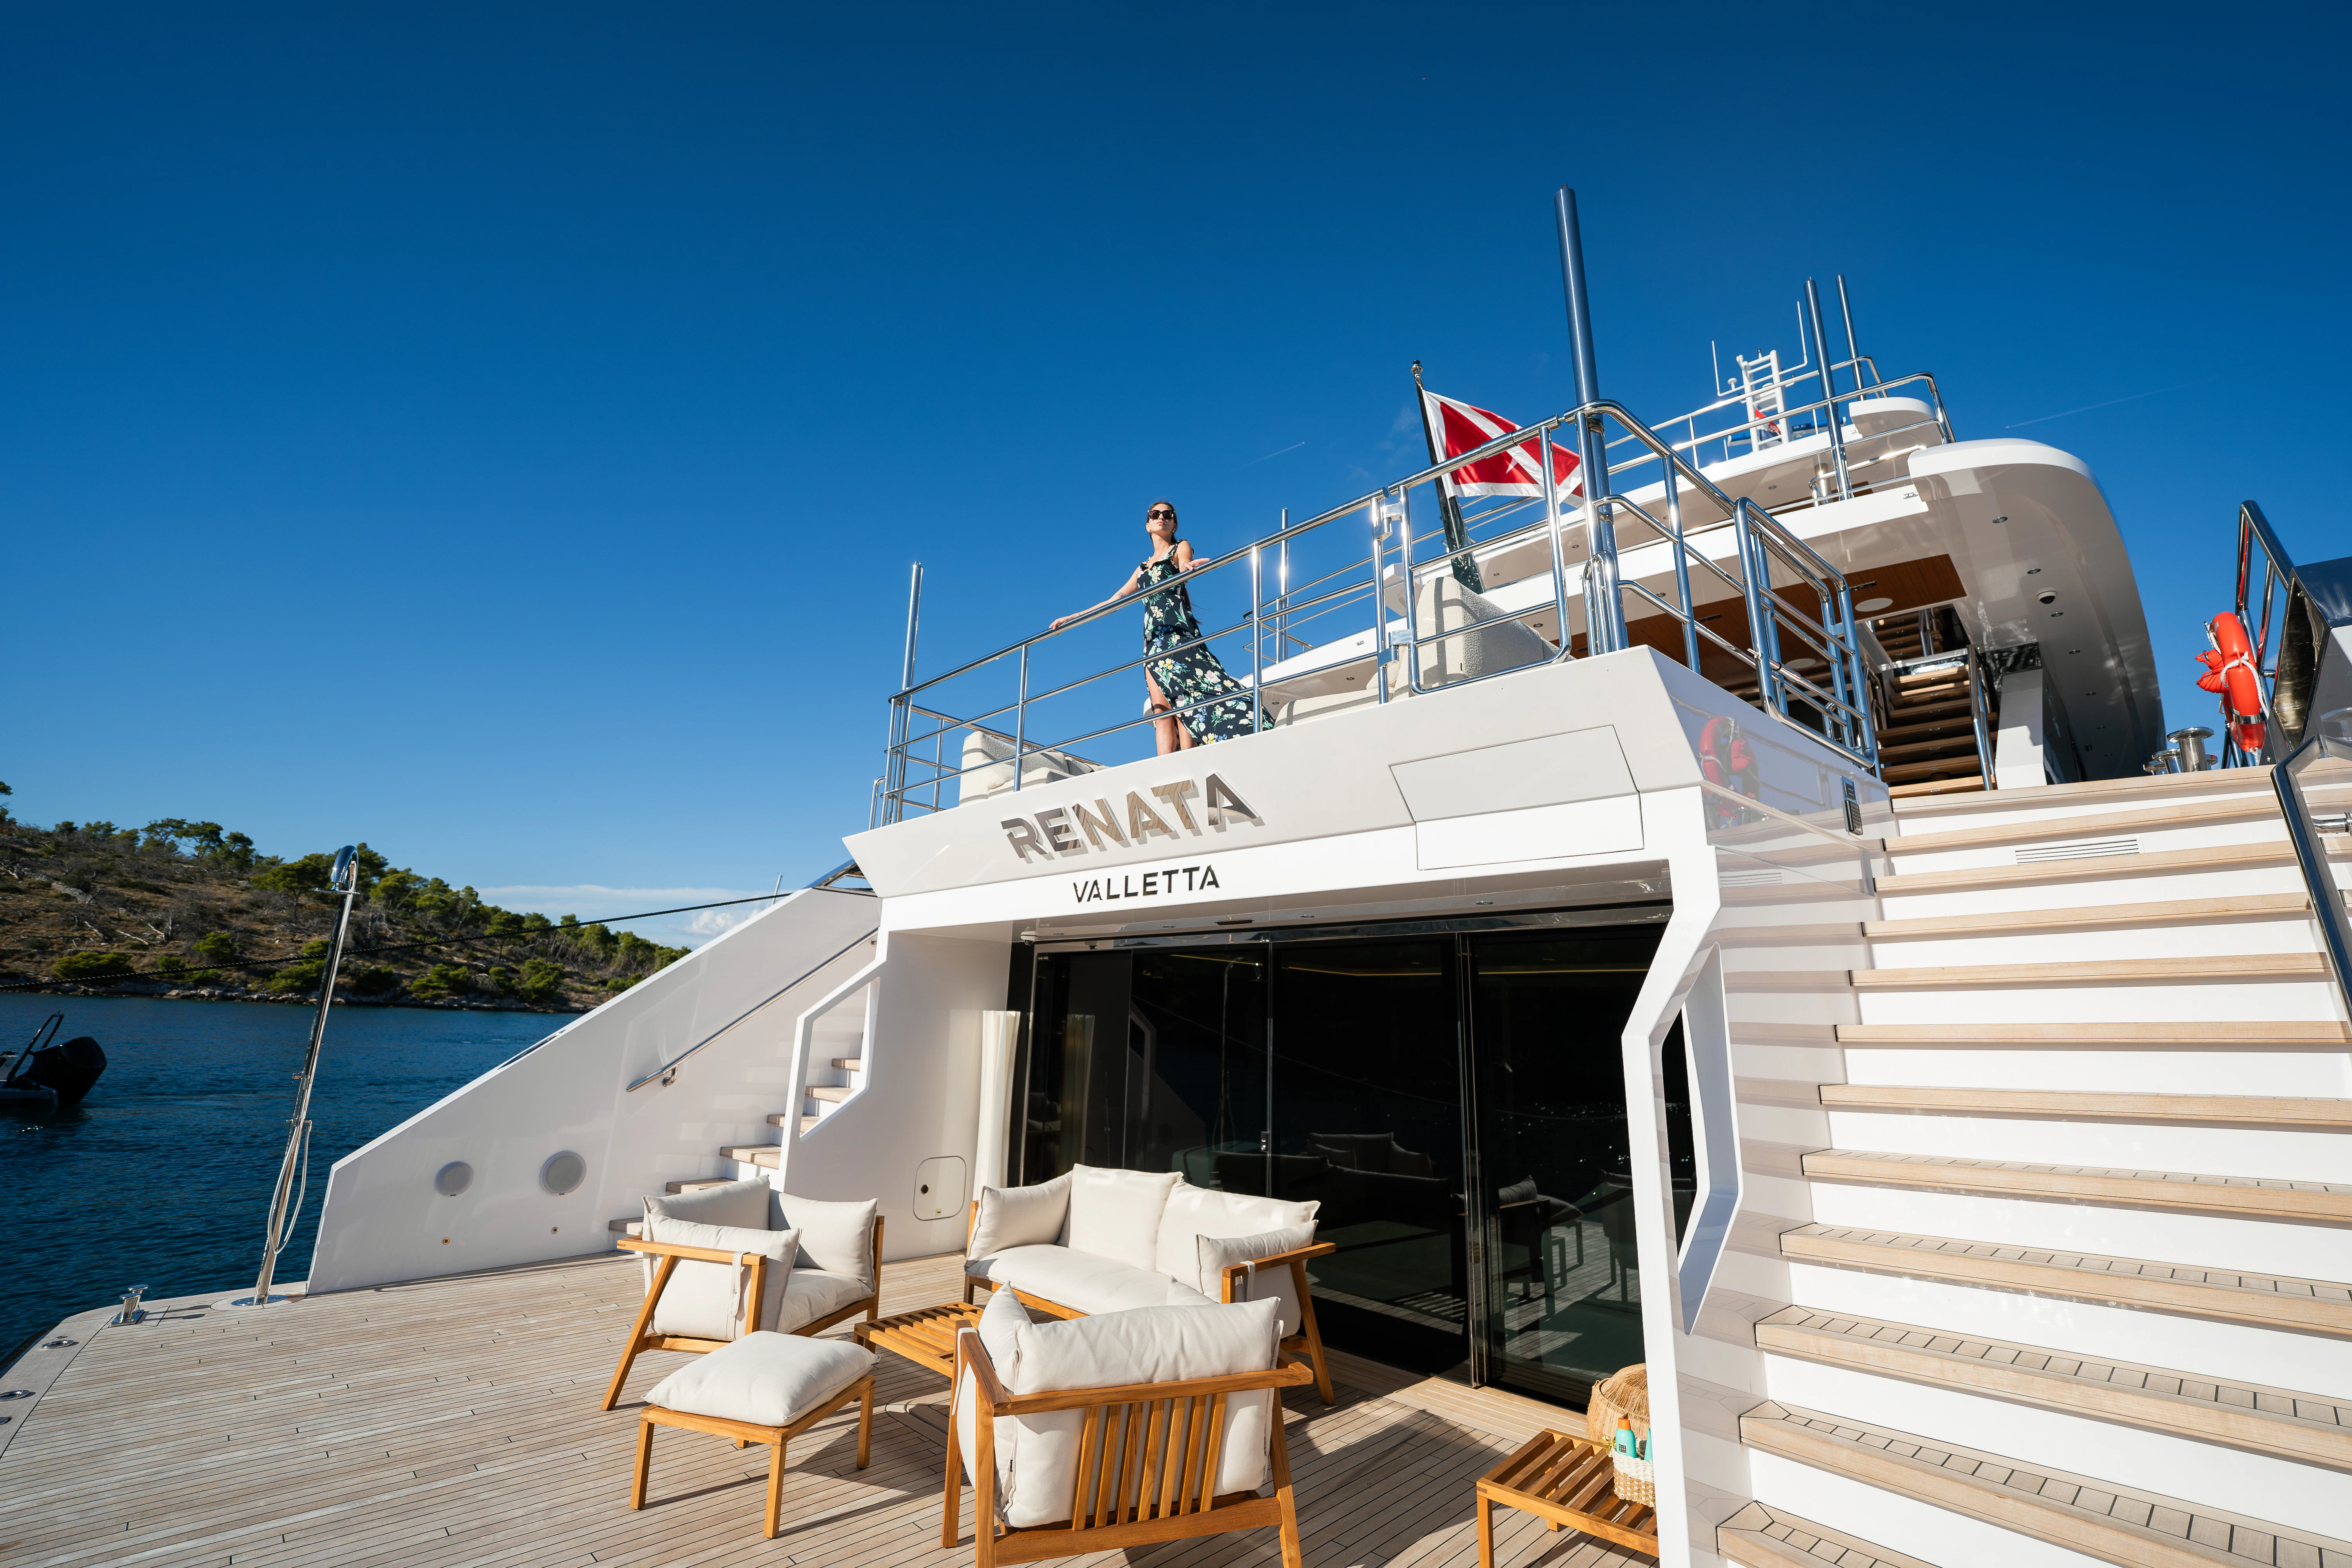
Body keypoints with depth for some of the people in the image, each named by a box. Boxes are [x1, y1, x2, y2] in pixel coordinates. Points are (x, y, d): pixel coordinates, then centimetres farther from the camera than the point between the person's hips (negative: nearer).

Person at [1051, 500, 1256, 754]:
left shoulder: (1181, 548, 14)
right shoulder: (1143, 567, 29)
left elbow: (1185, 566, -10)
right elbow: (1115, 600, 30)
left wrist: (1186, 567, -36)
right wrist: (1072, 618, 27)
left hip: (1176, 629, -5)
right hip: (1153, 638, 5)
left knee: (1182, 699, -18)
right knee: (1161, 709, -7)